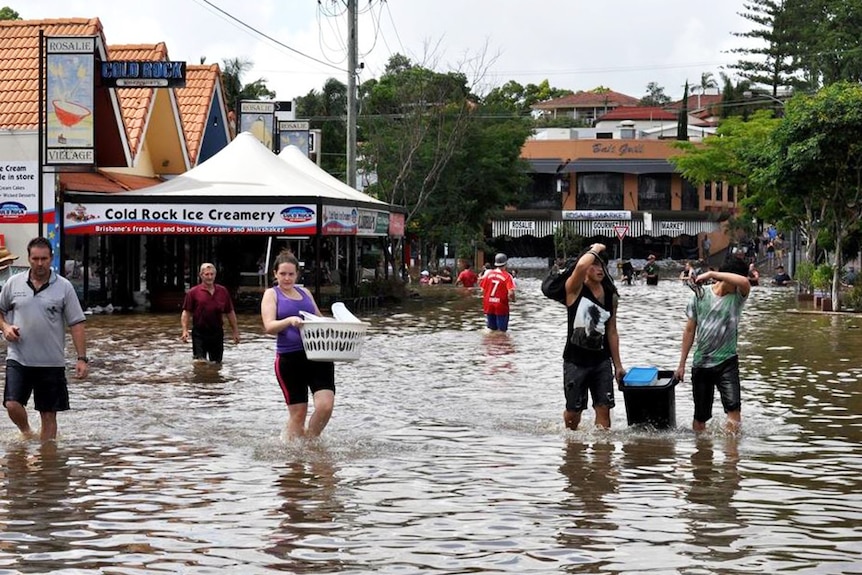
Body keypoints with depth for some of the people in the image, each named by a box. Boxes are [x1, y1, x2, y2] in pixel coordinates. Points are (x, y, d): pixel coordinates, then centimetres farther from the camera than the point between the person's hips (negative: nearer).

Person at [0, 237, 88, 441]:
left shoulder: (64, 287, 0)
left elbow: (77, 324, -1)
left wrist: (82, 358, -8)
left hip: (51, 362, -1)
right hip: (18, 358, 1)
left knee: (49, 414, 4)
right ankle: (26, 432, 18)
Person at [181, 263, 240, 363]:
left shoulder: (223, 291, 7)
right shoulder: (193, 292, -2)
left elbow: (230, 313, 13)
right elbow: (186, 312, -3)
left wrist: (235, 332, 12)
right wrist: (185, 330, -15)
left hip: (217, 333, 3)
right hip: (199, 334, -3)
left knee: (217, 364, 10)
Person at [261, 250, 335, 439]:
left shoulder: (305, 292, 19)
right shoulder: (272, 294, 5)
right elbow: (269, 326, -9)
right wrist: (289, 321, -28)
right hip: (289, 359, -4)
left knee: (326, 405, -10)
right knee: (297, 413, 0)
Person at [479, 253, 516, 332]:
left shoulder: (488, 273, 1)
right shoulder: (507, 276, -12)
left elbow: (482, 289, 3)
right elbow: (511, 293, -20)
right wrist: (511, 299, 1)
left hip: (488, 305, 4)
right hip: (501, 306, -4)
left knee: (492, 329, 16)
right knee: (502, 330, 5)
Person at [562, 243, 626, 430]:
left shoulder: (611, 295, 7)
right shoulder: (575, 288, -8)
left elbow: (612, 332, 12)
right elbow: (581, 266, -31)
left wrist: (618, 365, 12)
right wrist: (595, 250, -12)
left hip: (601, 360, 3)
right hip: (575, 360, -3)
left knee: (604, 409, -5)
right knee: (573, 412, 7)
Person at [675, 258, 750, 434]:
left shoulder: (737, 296, -3)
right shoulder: (700, 295, 1)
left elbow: (744, 282, -29)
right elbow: (690, 330, 7)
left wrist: (711, 274, -27)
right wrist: (682, 364, 7)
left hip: (727, 362, -1)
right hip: (701, 363, 1)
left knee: (733, 407, -19)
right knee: (700, 416, 8)